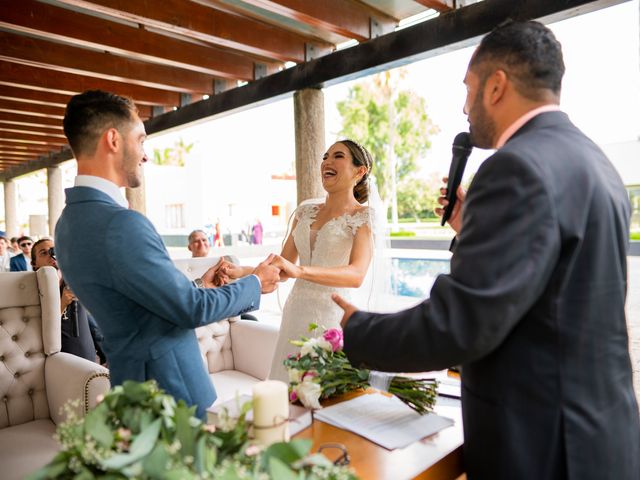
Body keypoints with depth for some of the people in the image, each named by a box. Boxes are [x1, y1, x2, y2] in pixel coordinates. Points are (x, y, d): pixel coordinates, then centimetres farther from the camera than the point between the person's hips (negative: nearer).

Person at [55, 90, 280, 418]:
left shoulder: (71, 220, 4)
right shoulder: (120, 225, -27)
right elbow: (192, 310, -21)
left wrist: (197, 287, 12)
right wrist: (255, 284, -7)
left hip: (132, 377, 9)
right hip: (168, 385, -9)